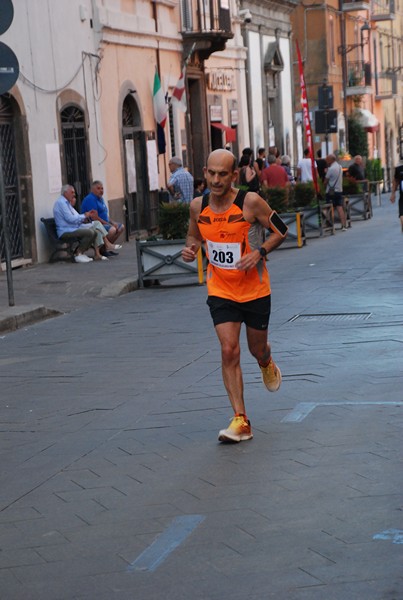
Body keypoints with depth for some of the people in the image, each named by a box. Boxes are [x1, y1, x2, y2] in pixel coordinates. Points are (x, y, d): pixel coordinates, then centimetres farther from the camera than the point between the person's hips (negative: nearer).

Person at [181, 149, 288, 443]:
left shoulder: (250, 202, -17)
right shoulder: (198, 206, -5)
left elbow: (281, 230, -7)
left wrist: (259, 252, -22)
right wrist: (191, 248, -9)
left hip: (255, 289, -2)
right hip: (221, 291, 2)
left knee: (257, 349, 14)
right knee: (229, 351, -12)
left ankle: (267, 363, 54)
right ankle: (241, 421, -9)